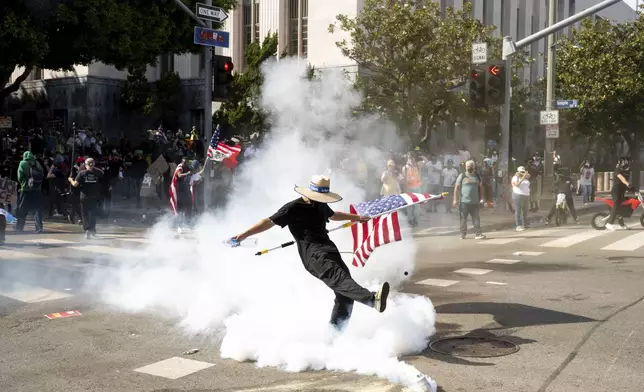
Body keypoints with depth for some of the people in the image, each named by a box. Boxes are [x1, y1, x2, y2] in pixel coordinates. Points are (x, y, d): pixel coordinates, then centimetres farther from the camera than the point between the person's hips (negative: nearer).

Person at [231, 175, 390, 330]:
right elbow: (269, 222, -1)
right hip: (312, 253, -9)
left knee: (345, 296, -5)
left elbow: (333, 215, 45)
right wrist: (244, 234, -8)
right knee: (338, 278, -31)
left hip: (329, 249, 9)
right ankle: (373, 299, -55)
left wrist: (356, 217, 56)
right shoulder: (294, 208, 1)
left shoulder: (321, 205, 23)